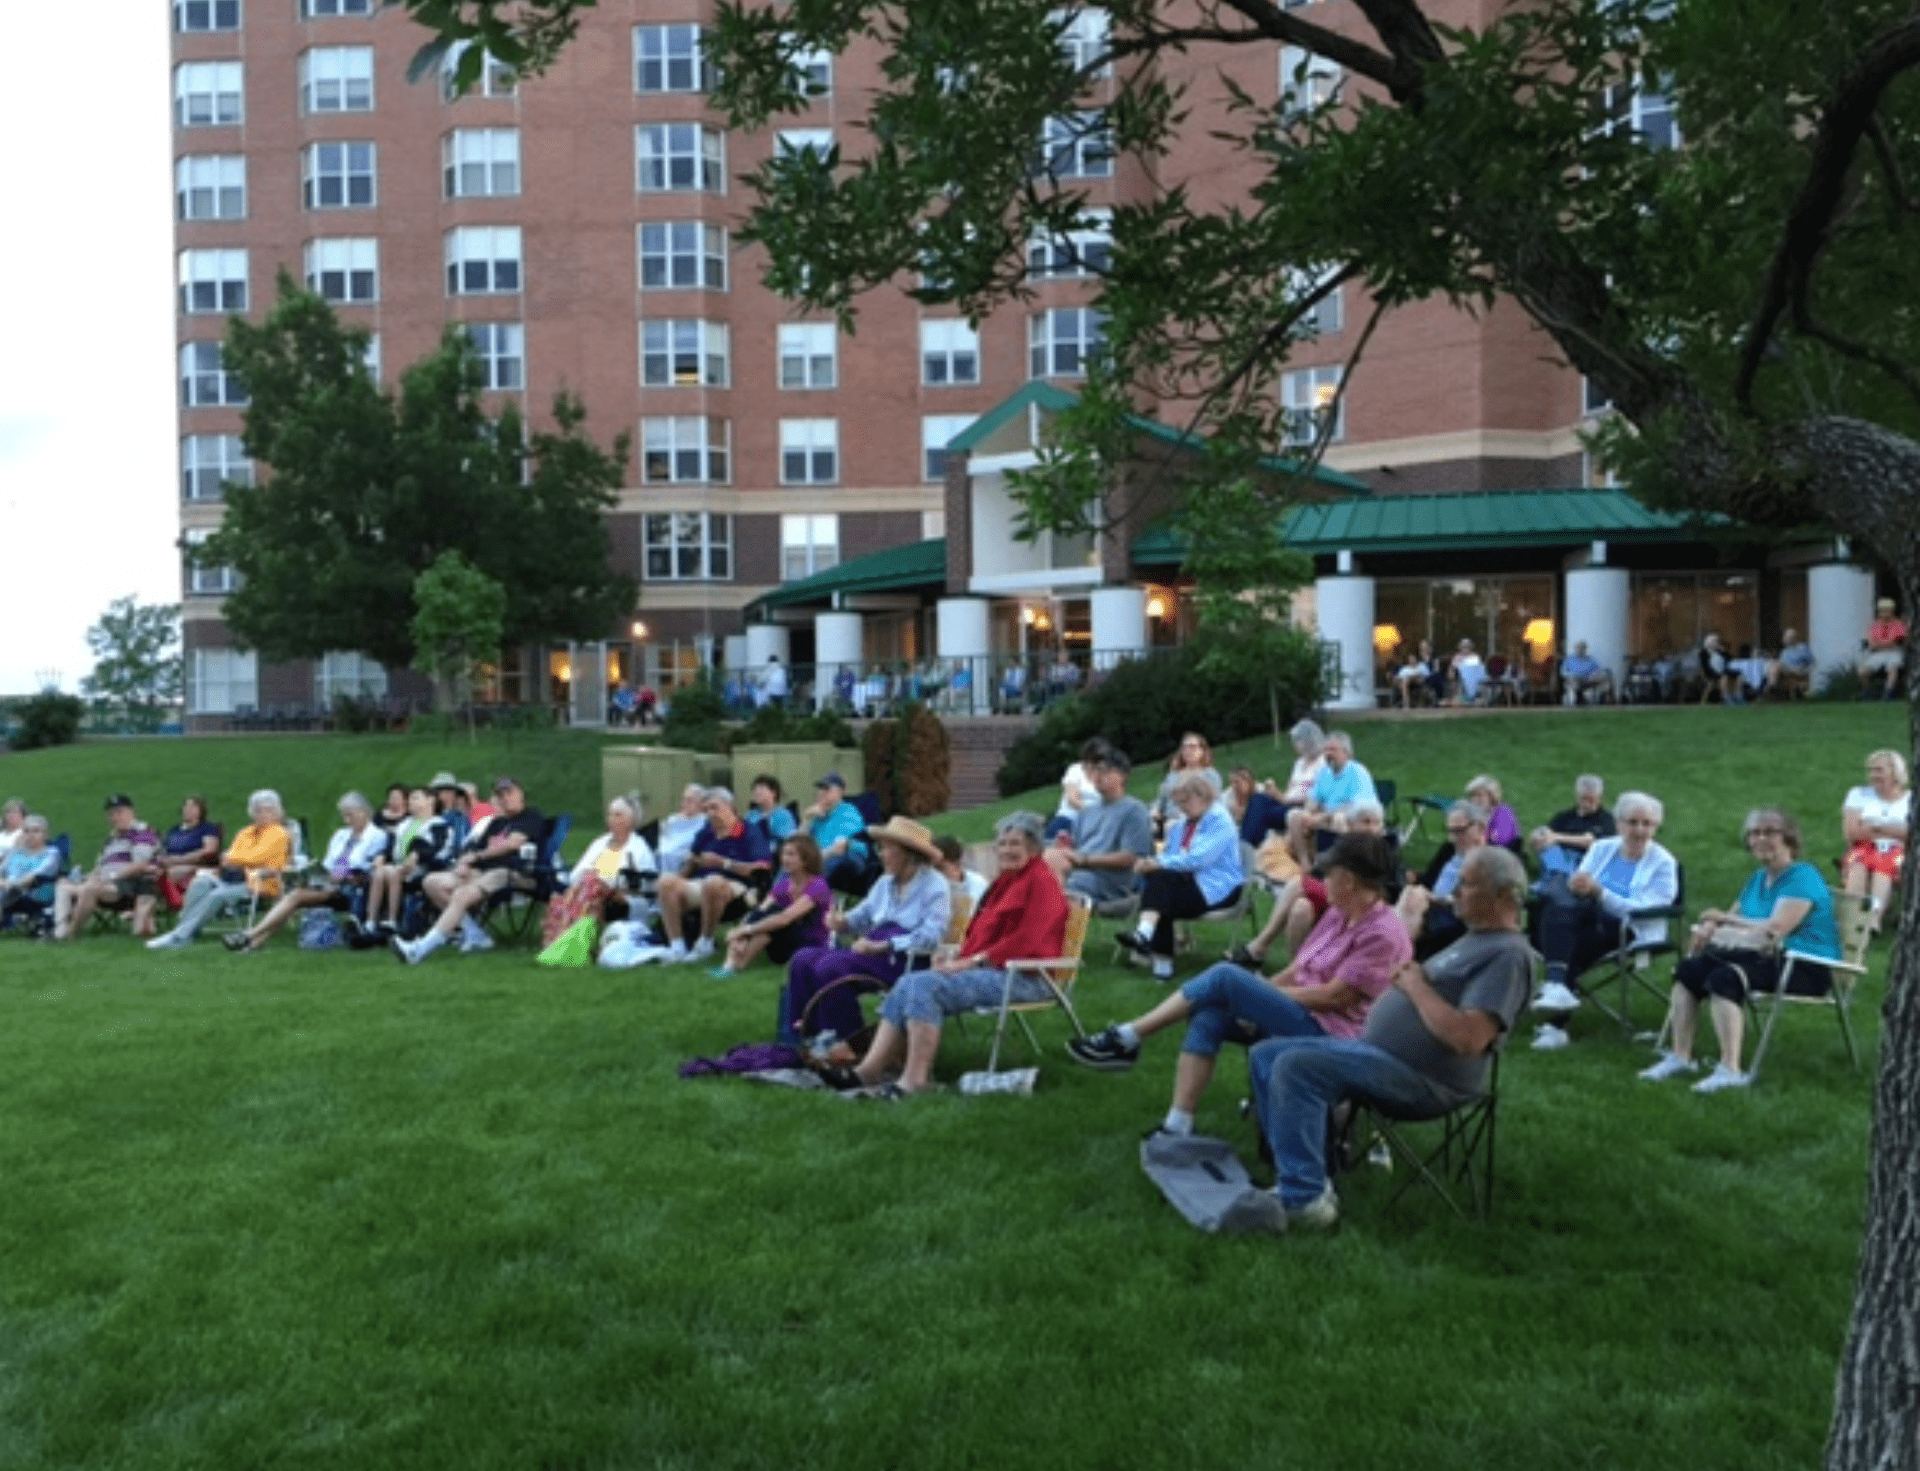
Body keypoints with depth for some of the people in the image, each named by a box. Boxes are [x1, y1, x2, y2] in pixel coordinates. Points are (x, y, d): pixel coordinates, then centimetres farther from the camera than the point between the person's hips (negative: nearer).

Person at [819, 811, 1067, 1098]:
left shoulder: (1041, 883, -6)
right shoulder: (1005, 881, 22)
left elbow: (1024, 941, -15)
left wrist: (971, 961, -17)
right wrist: (957, 956, 3)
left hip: (1020, 977, -9)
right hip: (991, 969, 9)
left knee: (927, 985, -26)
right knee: (909, 984, -9)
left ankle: (916, 1079, -26)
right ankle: (869, 1070, -16)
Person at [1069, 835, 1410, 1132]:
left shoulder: (1383, 934, -16)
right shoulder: (1339, 915, 12)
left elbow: (1335, 997, -18)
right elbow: (1298, 971, 12)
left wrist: (1266, 993, -9)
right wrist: (1258, 993, -3)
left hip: (1329, 1035, -9)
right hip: (1301, 1015, 9)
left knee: (1225, 977, -18)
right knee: (1209, 1017, -16)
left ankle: (1126, 1040, -11)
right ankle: (1178, 1128, -19)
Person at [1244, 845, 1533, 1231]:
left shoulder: (1508, 954, -14)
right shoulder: (1478, 938, 19)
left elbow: (1468, 1038, -26)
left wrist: (1416, 987, -14)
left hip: (1424, 1080, -11)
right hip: (1377, 1050, 11)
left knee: (1296, 1067, -26)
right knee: (1266, 1055, 5)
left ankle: (1304, 1198, -20)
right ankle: (1301, 1174, 4)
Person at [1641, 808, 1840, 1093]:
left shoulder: (1802, 878, -10)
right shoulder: (1759, 878, 19)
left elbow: (1774, 930, -21)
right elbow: (1732, 918, 20)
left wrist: (1723, 919, -10)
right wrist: (1709, 928, -5)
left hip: (1806, 970, -9)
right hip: (1767, 958, 9)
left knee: (1725, 976, -32)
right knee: (1688, 968, -7)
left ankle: (1730, 1069, -36)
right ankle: (1680, 1056, -8)